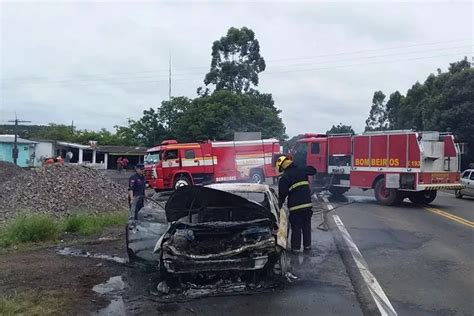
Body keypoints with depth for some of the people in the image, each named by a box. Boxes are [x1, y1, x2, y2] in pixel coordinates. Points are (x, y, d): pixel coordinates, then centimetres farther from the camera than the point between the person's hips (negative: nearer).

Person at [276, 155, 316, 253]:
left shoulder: (284, 177, -9)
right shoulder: (302, 171, 5)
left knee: (296, 228, 5)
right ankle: (307, 245, 24)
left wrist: (279, 205, 4)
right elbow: (313, 170, 24)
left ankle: (296, 248, 9)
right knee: (306, 226, 15)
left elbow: (282, 194, -7)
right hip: (307, 204, 4)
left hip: (295, 206, -4)